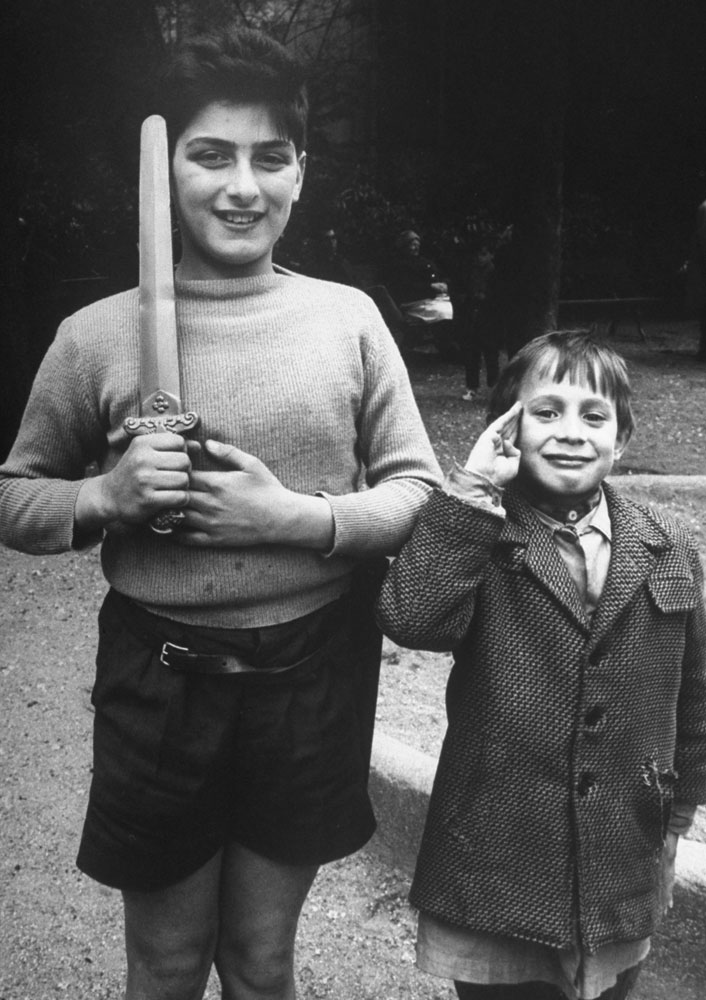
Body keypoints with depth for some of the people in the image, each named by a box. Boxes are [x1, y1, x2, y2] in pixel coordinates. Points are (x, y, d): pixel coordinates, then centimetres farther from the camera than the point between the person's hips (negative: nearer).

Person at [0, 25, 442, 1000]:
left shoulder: (349, 319, -4)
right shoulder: (96, 335, -6)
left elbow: (419, 489, 0)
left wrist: (299, 518, -16)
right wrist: (107, 495, -15)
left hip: (313, 675, 1)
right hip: (158, 678, 0)